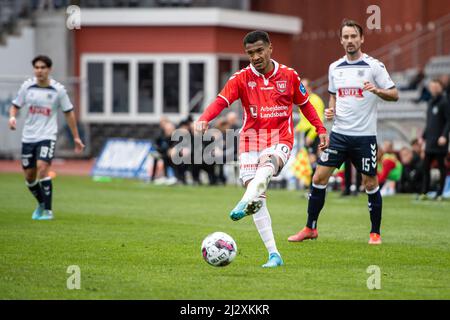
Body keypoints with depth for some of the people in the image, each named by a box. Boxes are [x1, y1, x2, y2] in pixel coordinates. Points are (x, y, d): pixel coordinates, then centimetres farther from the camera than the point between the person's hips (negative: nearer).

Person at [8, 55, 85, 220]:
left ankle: (48, 211, -14)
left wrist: (76, 138, 7)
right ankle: (41, 204, 34)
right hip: (28, 137, 3)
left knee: (42, 168, -22)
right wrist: (12, 117, -15)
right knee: (29, 176, 8)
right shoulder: (27, 86, 0)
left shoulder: (58, 90, -4)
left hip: (47, 136, -3)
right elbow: (15, 106, 9)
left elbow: (69, 113, 5)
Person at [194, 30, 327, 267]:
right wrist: (204, 119, -32)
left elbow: (304, 104, 19)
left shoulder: (289, 75, 5)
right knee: (257, 197, -8)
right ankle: (273, 254, -6)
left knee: (267, 162, -38)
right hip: (251, 140, 1)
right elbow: (221, 101, -13)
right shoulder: (242, 78, 1)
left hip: (280, 140, -1)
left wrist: (320, 129, 14)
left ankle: (245, 203, -61)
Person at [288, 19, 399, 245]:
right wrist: (330, 110, 3)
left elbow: (394, 95, -5)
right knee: (319, 177, -2)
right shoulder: (335, 68, 9)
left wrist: (377, 90, -24)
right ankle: (310, 228, 8)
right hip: (339, 133, 4)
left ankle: (375, 233, 15)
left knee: (370, 183, 1)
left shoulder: (374, 66, -5)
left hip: (365, 135, -4)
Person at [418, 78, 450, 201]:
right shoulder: (431, 103, 16)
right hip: (430, 142, 8)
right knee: (426, 167, 5)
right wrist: (423, 136, 18)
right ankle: (424, 192, 9)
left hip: (440, 142, -8)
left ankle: (440, 193, 3)